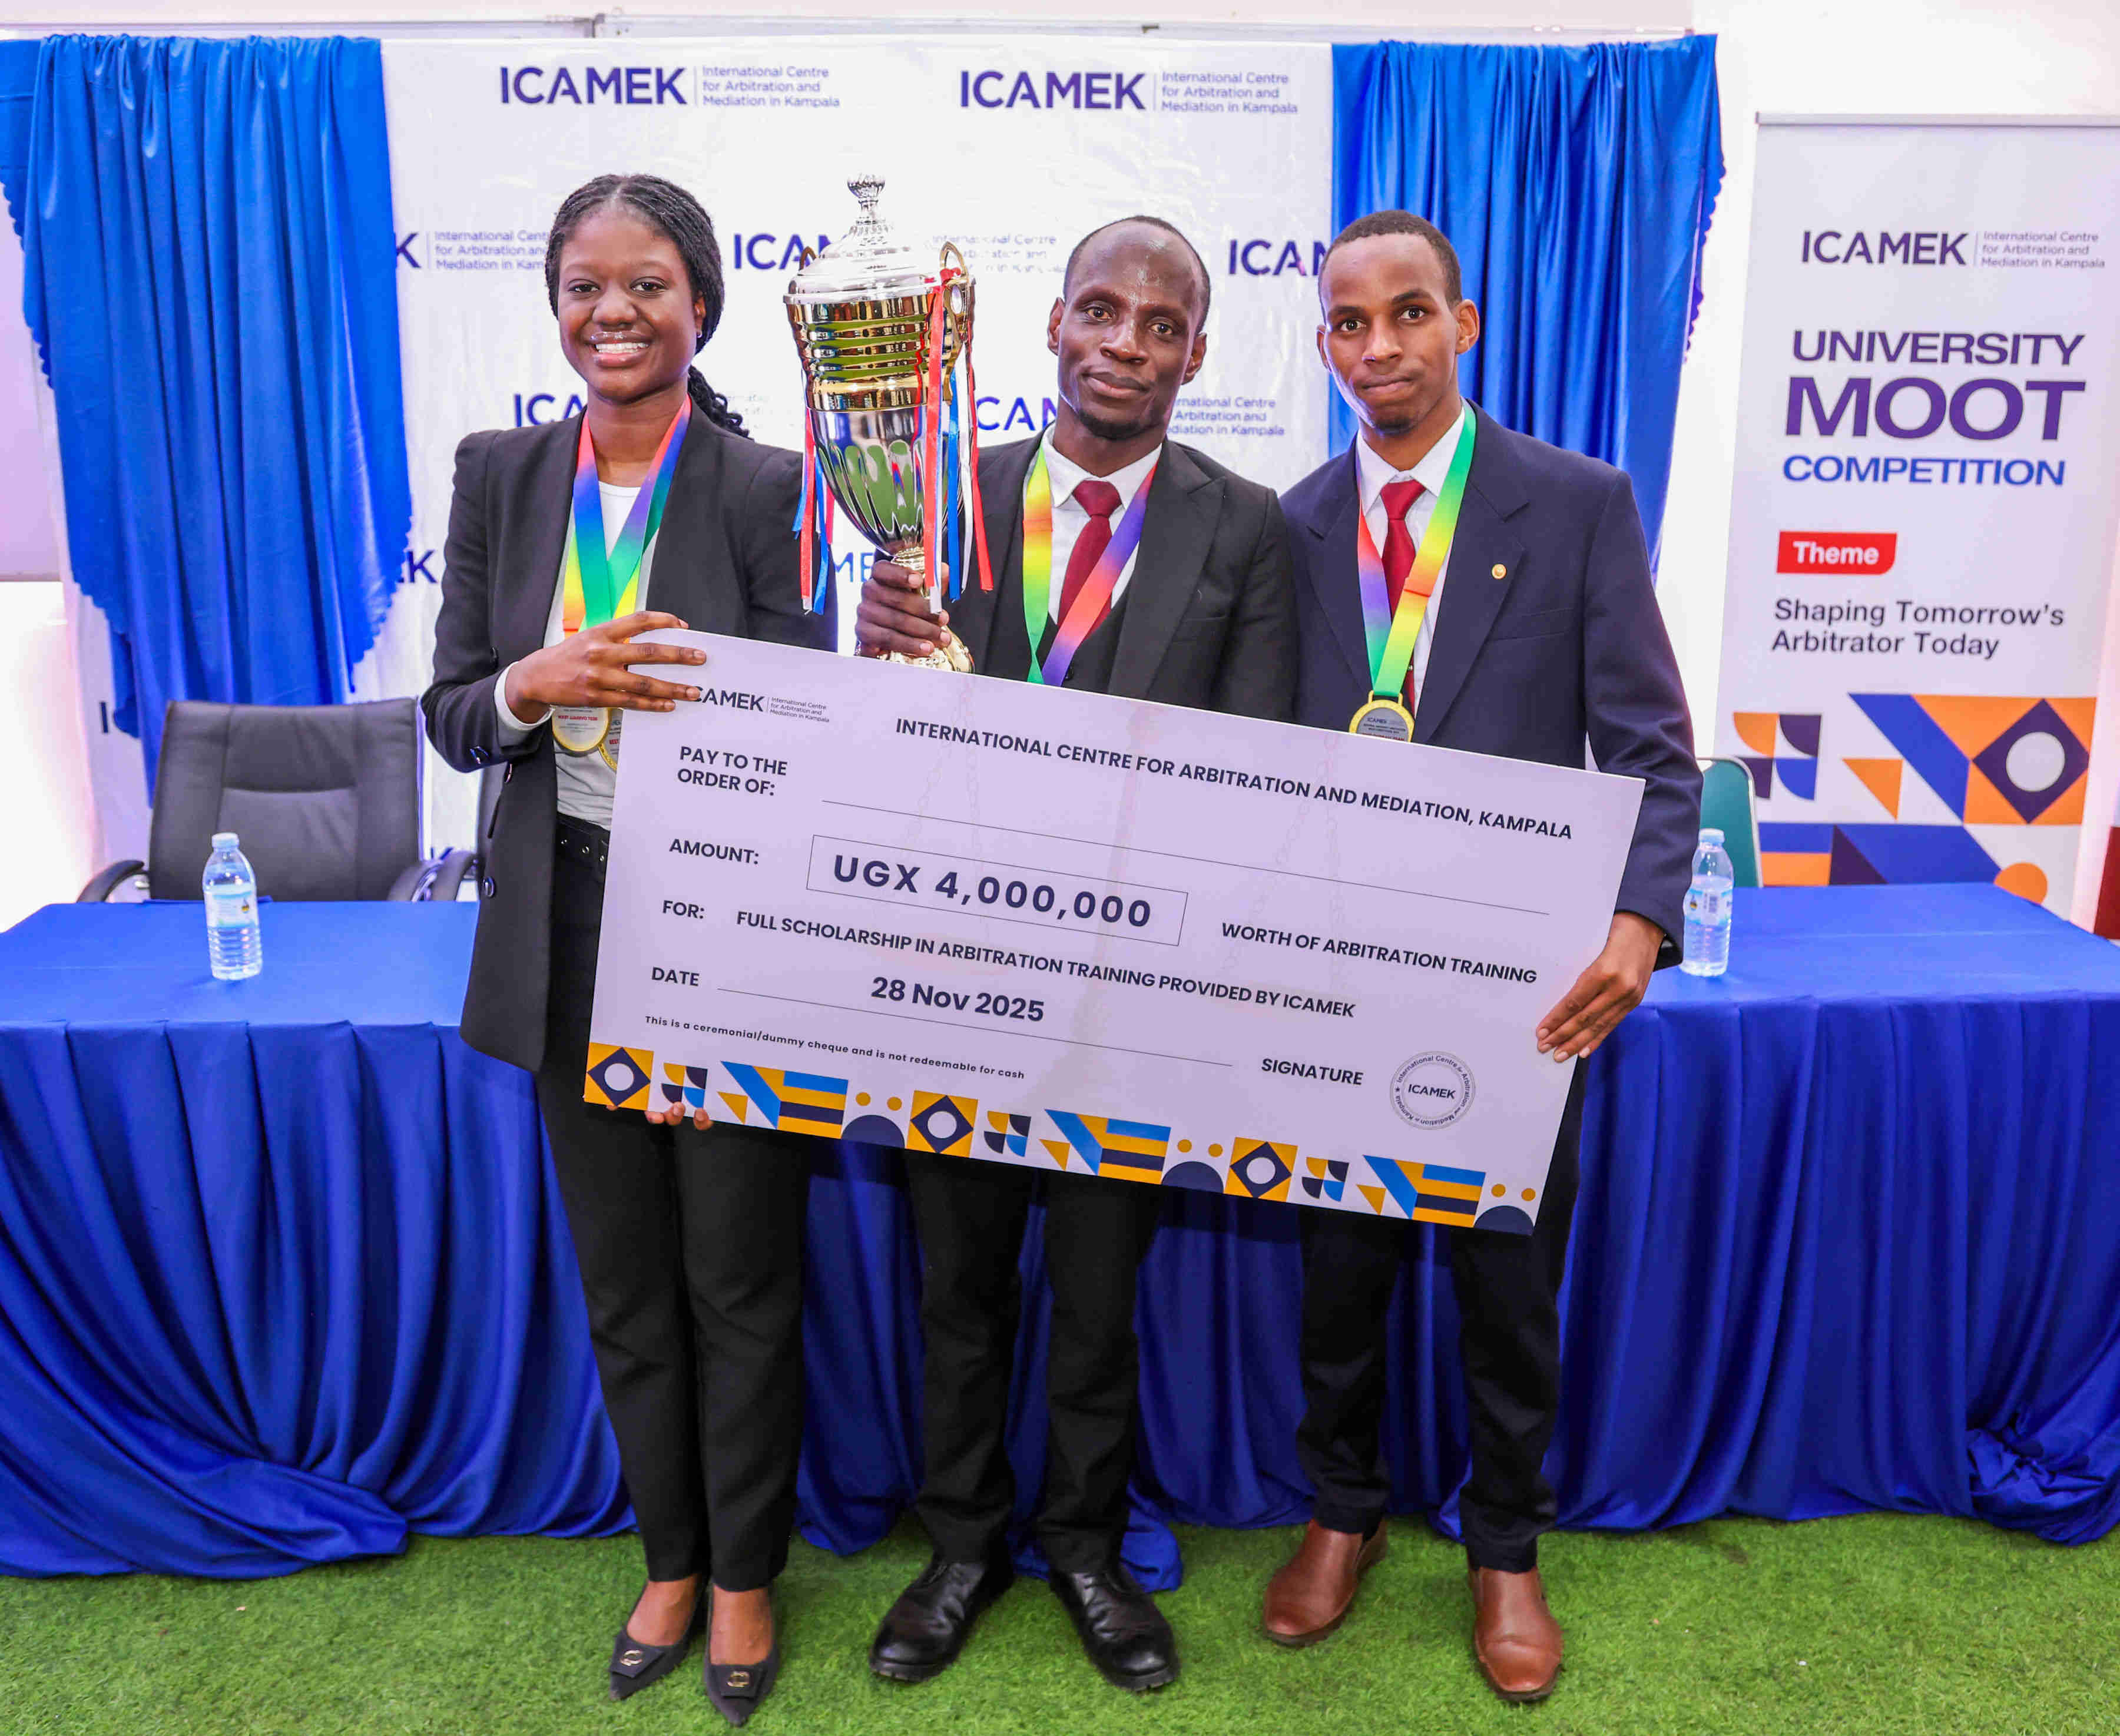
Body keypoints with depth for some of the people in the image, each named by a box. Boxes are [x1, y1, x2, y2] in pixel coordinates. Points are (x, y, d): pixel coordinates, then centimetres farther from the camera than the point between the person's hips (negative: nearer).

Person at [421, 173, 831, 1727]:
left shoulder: (769, 490, -8)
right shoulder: (501, 478, 4)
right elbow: (452, 719, 4)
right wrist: (537, 685, -17)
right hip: (569, 929, 4)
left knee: (741, 1282, 10)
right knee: (623, 1283, 17)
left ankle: (745, 1573, 33)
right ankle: (671, 1558, 39)